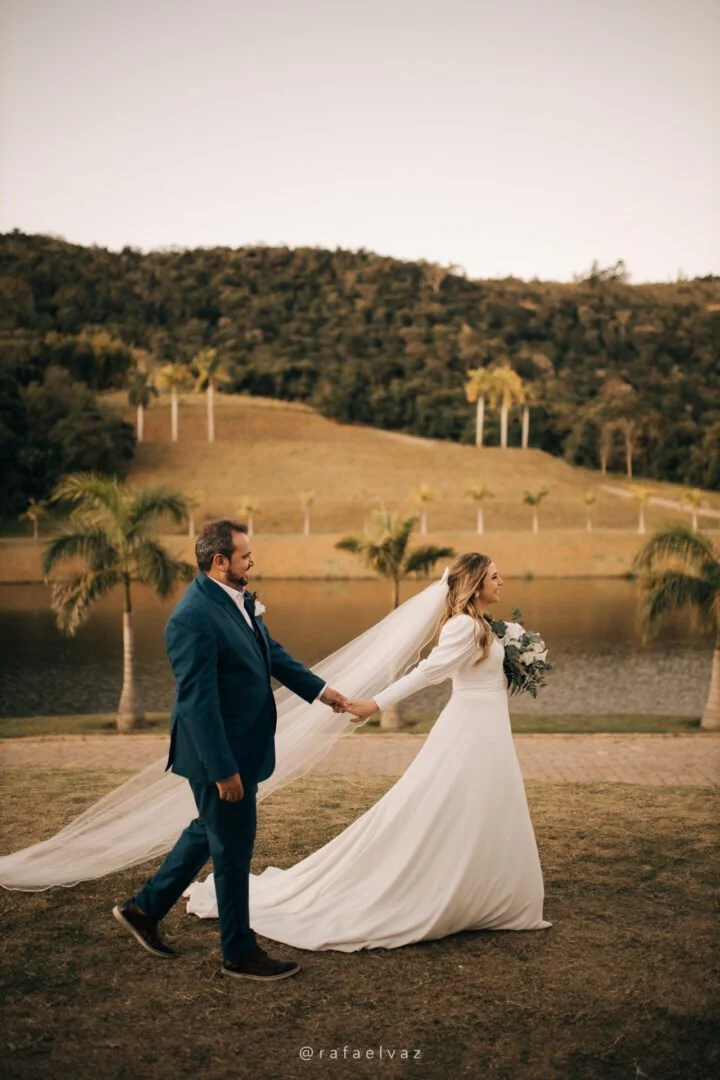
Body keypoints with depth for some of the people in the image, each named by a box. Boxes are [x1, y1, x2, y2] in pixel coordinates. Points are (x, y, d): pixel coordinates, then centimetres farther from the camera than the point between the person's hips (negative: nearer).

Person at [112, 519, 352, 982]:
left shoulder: (238, 600, 4)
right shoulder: (194, 617, -25)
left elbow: (272, 652, 17)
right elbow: (198, 700, -25)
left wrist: (320, 689, 13)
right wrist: (223, 769, -23)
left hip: (241, 748, 10)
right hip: (221, 755, -10)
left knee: (210, 832, 24)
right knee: (233, 849, 6)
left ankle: (145, 908, 38)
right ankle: (240, 953, 23)